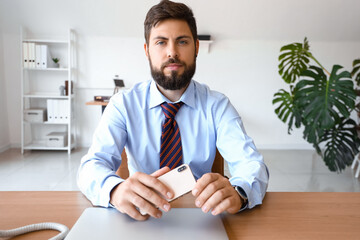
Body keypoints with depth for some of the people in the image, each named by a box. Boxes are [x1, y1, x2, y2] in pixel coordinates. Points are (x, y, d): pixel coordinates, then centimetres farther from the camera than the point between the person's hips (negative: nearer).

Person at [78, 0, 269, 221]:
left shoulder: (217, 106, -6)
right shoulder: (124, 104, -6)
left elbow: (252, 164, -16)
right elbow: (91, 167, -16)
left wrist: (237, 193, -40)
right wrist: (116, 190, -40)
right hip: (142, 219, 0)